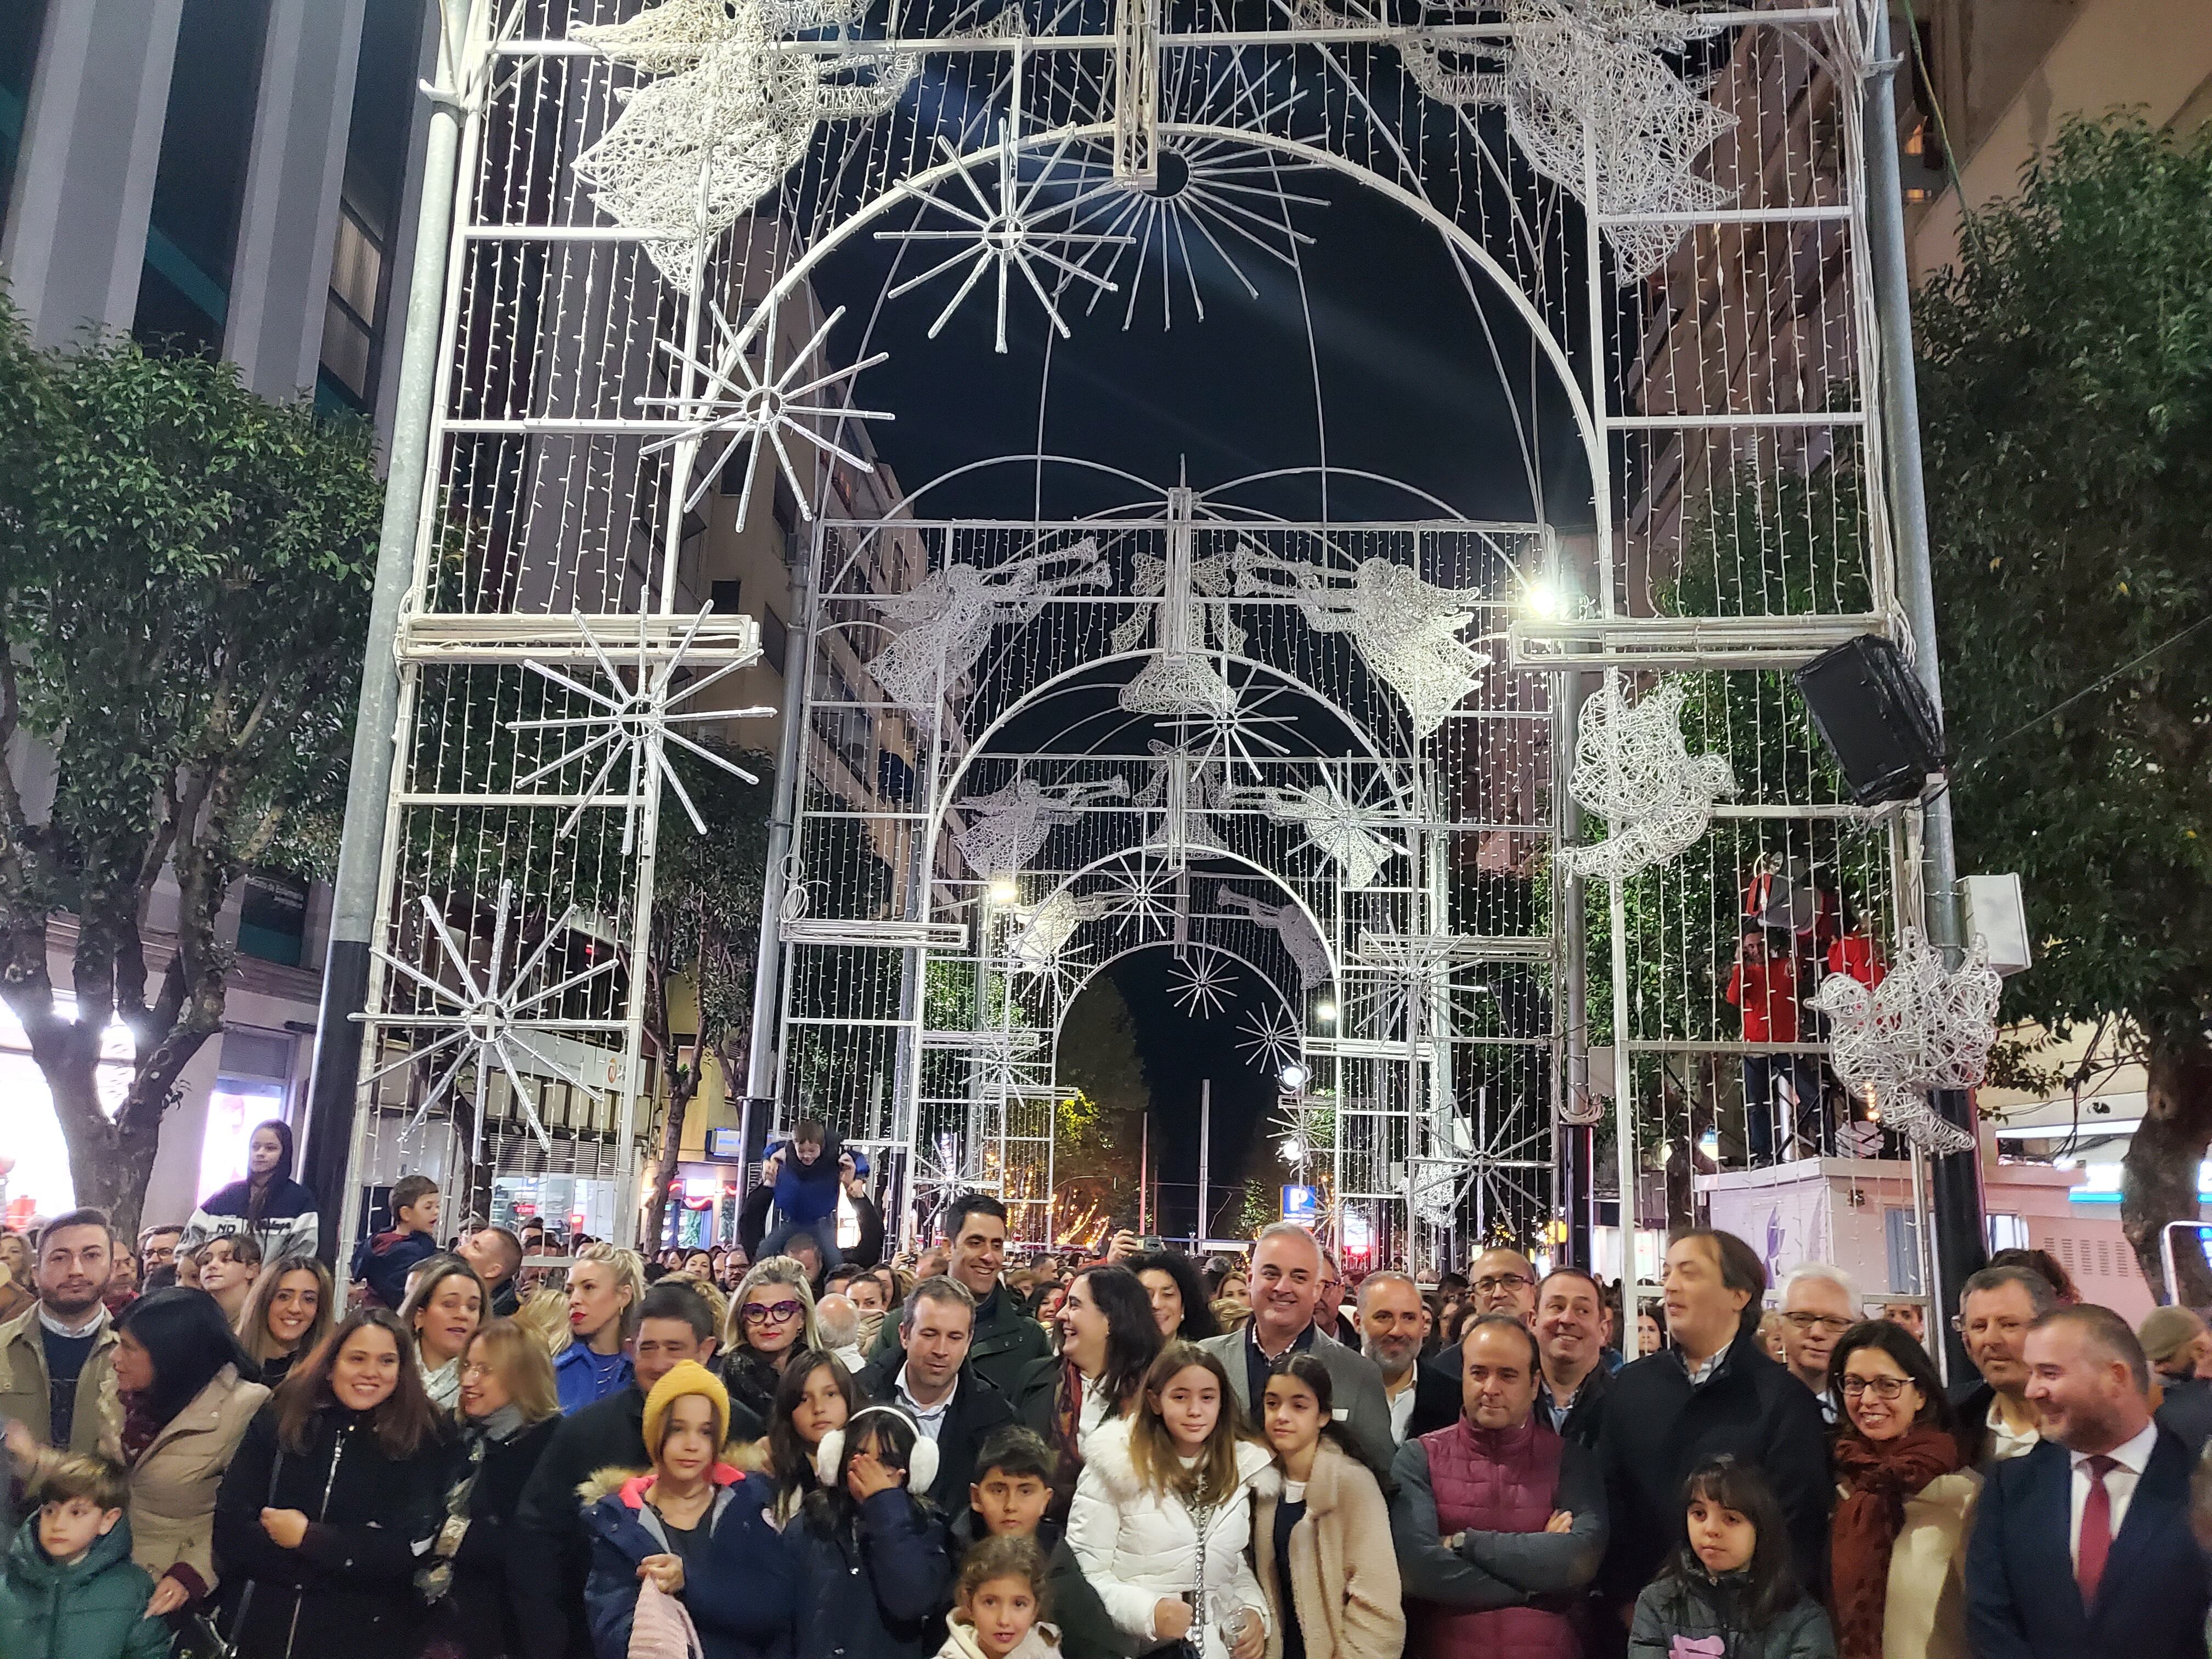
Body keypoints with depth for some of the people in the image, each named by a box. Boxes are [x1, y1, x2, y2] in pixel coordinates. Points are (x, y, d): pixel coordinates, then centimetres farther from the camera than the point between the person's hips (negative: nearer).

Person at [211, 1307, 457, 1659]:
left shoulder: (425, 1442, -6)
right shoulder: (279, 1420, 0)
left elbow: (407, 1551, -13)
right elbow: (229, 1526, -7)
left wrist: (307, 1537, -13)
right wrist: (350, 1553, -14)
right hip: (257, 1620, 2)